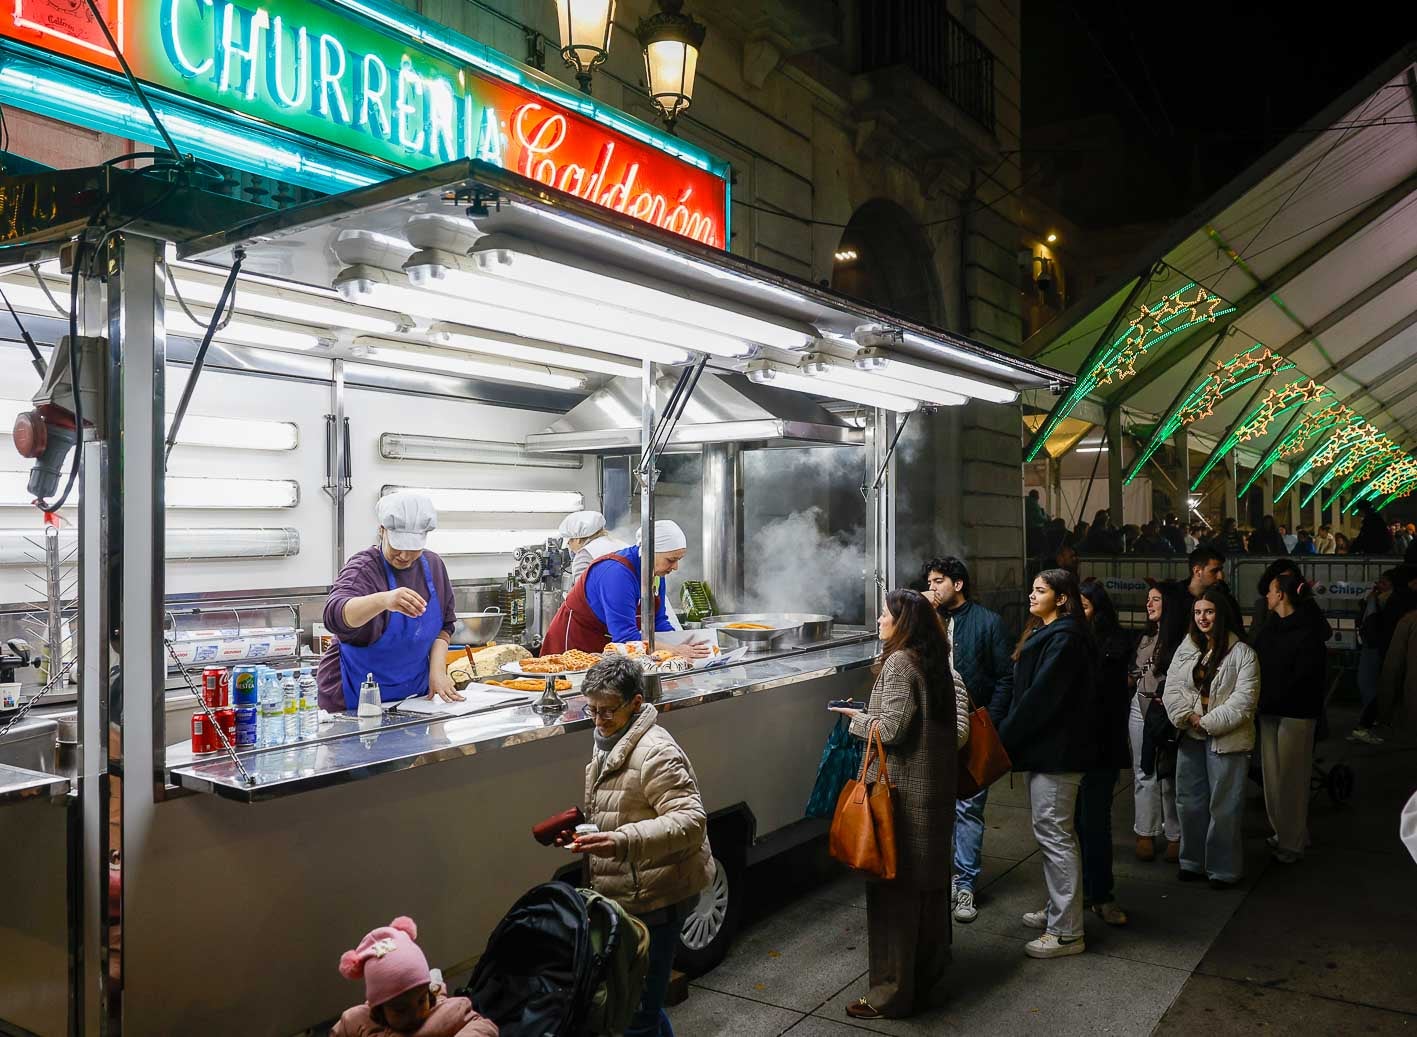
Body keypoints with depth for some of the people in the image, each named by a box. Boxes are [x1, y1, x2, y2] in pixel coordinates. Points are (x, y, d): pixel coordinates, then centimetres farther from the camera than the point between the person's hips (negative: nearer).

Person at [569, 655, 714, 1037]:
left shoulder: (655, 753, -21)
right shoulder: (608, 745, 10)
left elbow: (691, 820, -29)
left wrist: (623, 841, -39)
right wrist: (579, 829, 3)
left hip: (655, 899, -10)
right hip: (626, 895, 10)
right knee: (640, 999, 22)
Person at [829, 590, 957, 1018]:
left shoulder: (898, 663, -16)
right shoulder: (933, 662, 11)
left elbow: (891, 728, -21)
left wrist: (856, 717, -5)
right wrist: (868, 714, 11)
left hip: (901, 792, -9)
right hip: (935, 788, 9)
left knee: (893, 887, -1)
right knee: (927, 881, 20)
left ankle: (892, 993, 7)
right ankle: (928, 969, 35)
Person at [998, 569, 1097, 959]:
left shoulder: (1064, 638, -17)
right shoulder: (1046, 634, 15)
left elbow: (1039, 696, -21)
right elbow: (1026, 690, 15)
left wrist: (1005, 737, -15)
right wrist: (1010, 734, 8)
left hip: (1056, 750, -11)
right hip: (1046, 747, 11)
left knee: (1053, 833, -5)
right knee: (1053, 831, 18)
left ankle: (1066, 931, 3)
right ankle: (1058, 911, 30)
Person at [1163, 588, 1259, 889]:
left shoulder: (1242, 653, -8)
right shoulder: (1185, 649, 8)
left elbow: (1243, 699, -15)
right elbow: (1172, 688, 2)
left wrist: (1208, 723, -16)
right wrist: (1189, 717, -13)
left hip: (1226, 739, -5)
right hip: (1190, 737, 5)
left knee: (1224, 806, 1)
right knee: (1190, 800, 13)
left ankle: (1223, 868, 15)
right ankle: (1193, 861, 28)